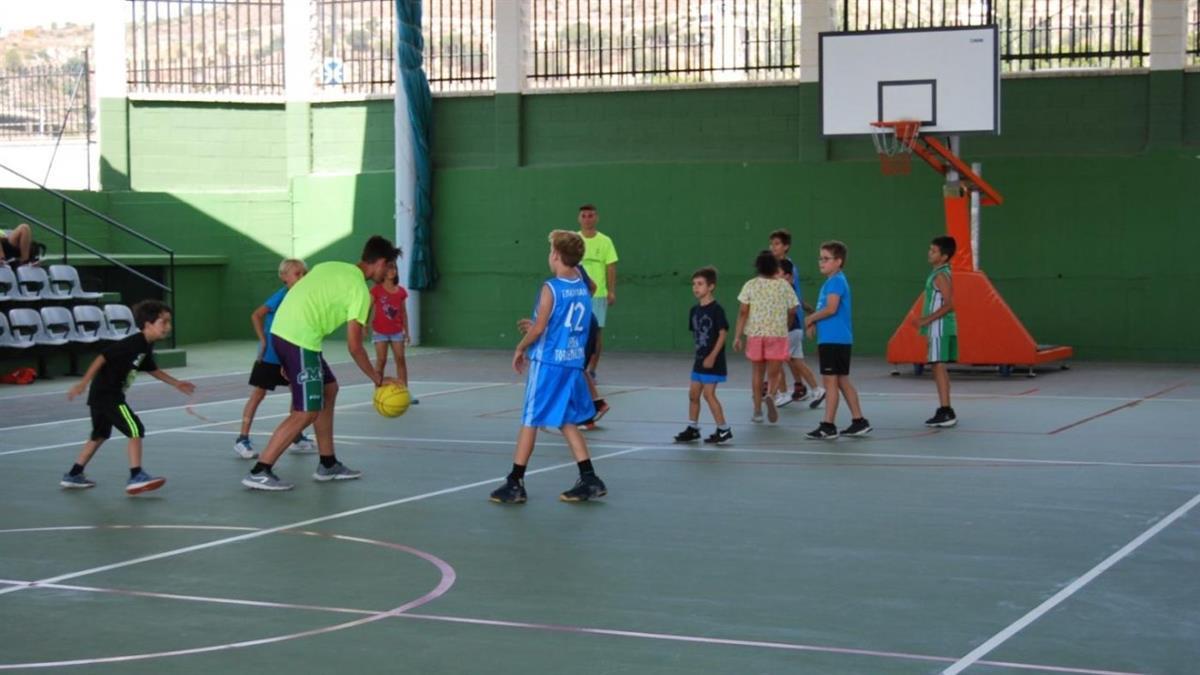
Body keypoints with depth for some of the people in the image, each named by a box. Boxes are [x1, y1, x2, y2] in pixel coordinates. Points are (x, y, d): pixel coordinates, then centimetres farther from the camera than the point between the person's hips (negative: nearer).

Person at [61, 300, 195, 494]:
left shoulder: (146, 347, 7)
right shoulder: (132, 344, -22)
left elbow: (153, 370, 25)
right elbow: (102, 358, -23)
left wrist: (176, 383, 23)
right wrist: (83, 384, -25)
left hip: (101, 395, 10)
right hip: (107, 394, -10)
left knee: (100, 435, 22)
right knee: (135, 429, -12)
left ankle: (73, 476, 31)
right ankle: (136, 477, -14)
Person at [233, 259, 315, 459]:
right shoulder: (281, 296, -17)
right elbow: (256, 315, -23)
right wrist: (263, 340, -19)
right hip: (270, 355, -7)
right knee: (258, 394, -1)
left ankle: (297, 438, 19)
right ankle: (242, 440, 5)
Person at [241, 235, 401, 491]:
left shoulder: (333, 268, 19)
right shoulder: (359, 289, -6)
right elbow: (354, 347, -7)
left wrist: (288, 360, 25)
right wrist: (378, 380, 5)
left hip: (280, 330, 9)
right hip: (301, 339, -9)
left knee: (329, 390, 20)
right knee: (306, 413, -3)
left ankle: (328, 465, 24)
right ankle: (259, 472, -4)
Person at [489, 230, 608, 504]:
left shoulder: (551, 288, -14)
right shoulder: (583, 288, 7)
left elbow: (538, 329, -14)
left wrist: (520, 349, 1)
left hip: (547, 363, -6)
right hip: (574, 363, 7)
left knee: (530, 421, 2)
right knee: (567, 422, 15)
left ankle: (515, 484, 5)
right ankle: (589, 480, 11)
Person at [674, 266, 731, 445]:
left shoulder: (716, 309, -14)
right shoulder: (694, 310, 7)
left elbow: (723, 333, -16)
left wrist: (712, 356, -19)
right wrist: (701, 350, 9)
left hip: (713, 360, -8)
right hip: (700, 358, 8)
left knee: (708, 393, -10)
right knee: (693, 393, 10)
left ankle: (724, 430, -1)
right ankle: (693, 428, 21)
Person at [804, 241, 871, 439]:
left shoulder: (836, 281, -13)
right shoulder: (831, 282, 17)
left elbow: (831, 308, -23)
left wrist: (810, 318, -10)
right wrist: (815, 323, 8)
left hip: (835, 340, -10)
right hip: (830, 339, 10)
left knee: (830, 381, -7)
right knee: (842, 381, 14)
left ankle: (828, 426, -4)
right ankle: (859, 422, 19)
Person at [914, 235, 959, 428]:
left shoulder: (941, 276, -15)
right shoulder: (940, 273, 15)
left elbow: (948, 304, -22)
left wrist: (927, 320, -21)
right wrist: (924, 320, 20)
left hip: (940, 327, -10)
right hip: (939, 327, 10)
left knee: (939, 366, -11)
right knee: (940, 368, 13)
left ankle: (945, 412, -14)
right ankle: (945, 411, 18)